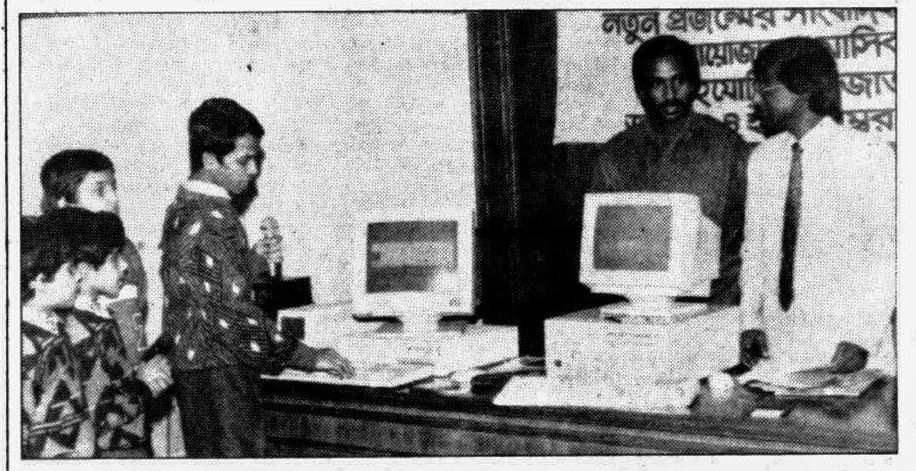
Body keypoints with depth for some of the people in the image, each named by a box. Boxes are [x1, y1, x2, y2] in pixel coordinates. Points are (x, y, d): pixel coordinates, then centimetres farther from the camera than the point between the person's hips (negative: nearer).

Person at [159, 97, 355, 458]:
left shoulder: (182, 209, 12)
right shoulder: (212, 219, -19)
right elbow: (234, 308, -22)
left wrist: (257, 259, 4)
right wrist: (306, 357, -17)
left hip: (192, 362, 10)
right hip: (220, 371, -10)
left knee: (205, 456, 14)